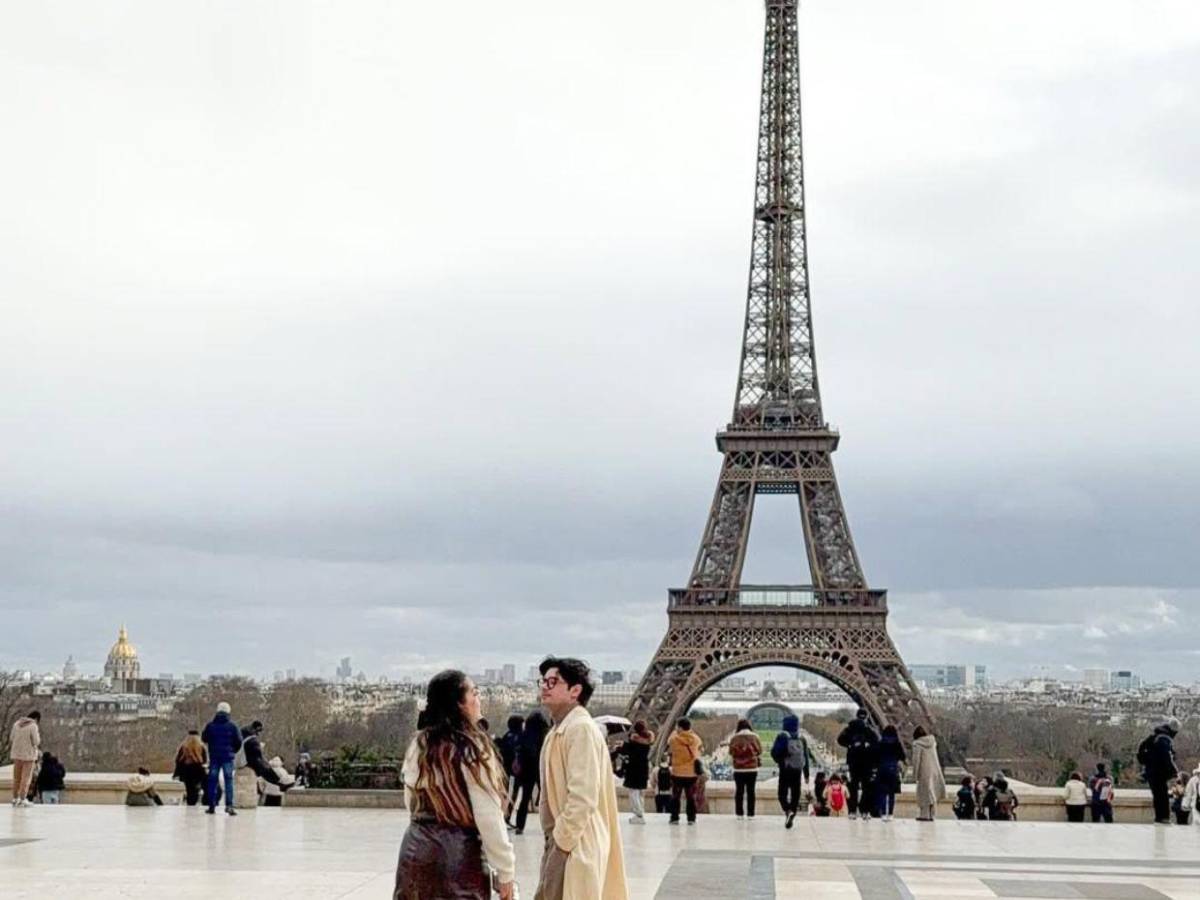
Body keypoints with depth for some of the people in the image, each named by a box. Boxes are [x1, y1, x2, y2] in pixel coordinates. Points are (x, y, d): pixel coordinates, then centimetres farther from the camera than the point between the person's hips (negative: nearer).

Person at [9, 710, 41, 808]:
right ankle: (22, 799, -7)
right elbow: (36, 742, -14)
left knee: (17, 777, 12)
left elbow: (12, 739, 9)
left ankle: (15, 799, 14)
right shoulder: (33, 726, -15)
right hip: (29, 754, -6)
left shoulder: (17, 723, 4)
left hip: (17, 753, 6)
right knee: (26, 777, -2)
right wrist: (38, 736, 5)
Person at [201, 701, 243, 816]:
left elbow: (204, 738, 9)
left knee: (212, 781, 9)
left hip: (214, 756, 2)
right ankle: (229, 805, -11)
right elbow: (239, 741, -3)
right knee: (228, 780, 0)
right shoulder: (232, 725, -5)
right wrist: (234, 750, 14)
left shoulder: (210, 725, 0)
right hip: (228, 756, -2)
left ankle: (212, 806, 10)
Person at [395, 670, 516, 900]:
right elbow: (489, 818, -15)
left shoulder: (418, 746, 7)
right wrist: (505, 870, -9)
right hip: (459, 855, -6)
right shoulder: (472, 749, -13)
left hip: (417, 851, 6)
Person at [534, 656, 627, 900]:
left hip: (574, 846, -10)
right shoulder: (559, 730, 15)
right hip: (561, 840, 10)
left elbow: (583, 797, -22)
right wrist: (554, 840, 14)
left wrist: (562, 841, -18)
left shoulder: (581, 728, -15)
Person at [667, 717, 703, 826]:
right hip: (692, 773, 2)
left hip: (677, 772, -2)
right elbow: (701, 749, 12)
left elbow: (668, 750, 6)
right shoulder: (695, 738, -4)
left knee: (675, 797, 10)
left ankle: (675, 818, 9)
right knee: (691, 797, 11)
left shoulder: (674, 738, -12)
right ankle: (691, 818, 10)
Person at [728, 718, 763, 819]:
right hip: (752, 768, 0)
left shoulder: (734, 738, -6)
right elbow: (760, 751, 3)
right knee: (751, 791, 6)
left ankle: (739, 813, 8)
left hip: (738, 769, 0)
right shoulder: (755, 737, -4)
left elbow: (731, 753, 0)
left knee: (739, 791, 7)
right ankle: (750, 814, 6)